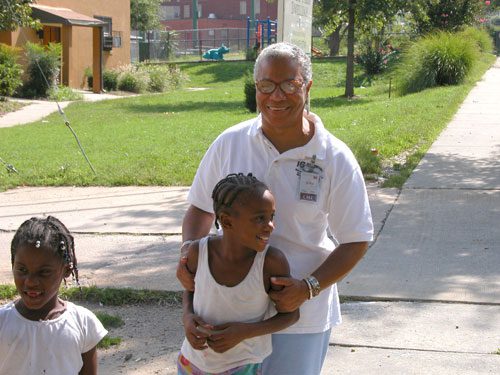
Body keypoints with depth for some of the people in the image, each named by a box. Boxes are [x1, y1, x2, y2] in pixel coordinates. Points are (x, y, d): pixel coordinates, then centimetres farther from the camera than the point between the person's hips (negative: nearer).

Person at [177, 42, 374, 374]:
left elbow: (355, 241, -7)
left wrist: (309, 288, -19)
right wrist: (188, 251, -12)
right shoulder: (230, 143, -5)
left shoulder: (336, 160, -11)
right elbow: (201, 207, 7)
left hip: (299, 310, -2)